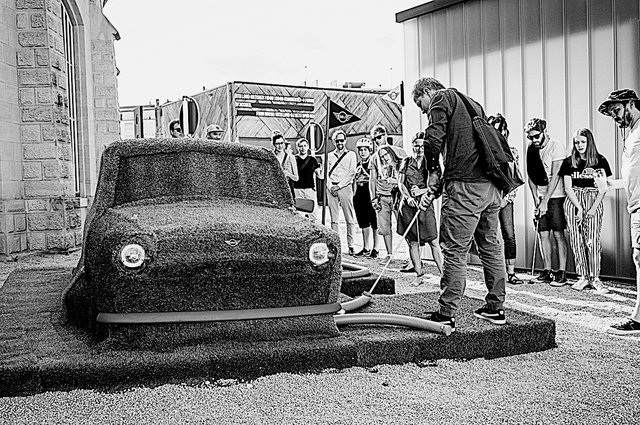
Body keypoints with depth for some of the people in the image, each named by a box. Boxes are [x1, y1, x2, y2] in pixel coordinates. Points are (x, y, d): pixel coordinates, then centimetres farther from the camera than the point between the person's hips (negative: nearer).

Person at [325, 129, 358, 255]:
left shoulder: (351, 154, 6)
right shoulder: (330, 156, 17)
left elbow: (351, 174, -2)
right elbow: (326, 173, 12)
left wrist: (339, 186, -10)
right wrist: (330, 186, -4)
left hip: (345, 187, -3)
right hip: (331, 188, 3)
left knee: (350, 219, -6)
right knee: (333, 219, 2)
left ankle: (350, 245, -4)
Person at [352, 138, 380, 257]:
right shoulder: (359, 165, 15)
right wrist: (354, 194, 20)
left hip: (372, 196, -7)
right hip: (360, 197, 7)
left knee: (375, 224, 0)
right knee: (363, 224, 12)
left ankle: (375, 249, 7)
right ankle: (366, 248, 20)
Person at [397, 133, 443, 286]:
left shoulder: (432, 163, 3)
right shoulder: (406, 162, 10)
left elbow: (436, 186, -2)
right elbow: (400, 183, 7)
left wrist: (421, 191, -18)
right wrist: (408, 197, -10)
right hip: (408, 205, 3)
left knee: (433, 241, -7)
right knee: (412, 242, 4)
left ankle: (443, 274, -3)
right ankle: (419, 275, 12)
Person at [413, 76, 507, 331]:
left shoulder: (442, 98, 2)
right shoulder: (471, 103, 28)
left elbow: (433, 141, -13)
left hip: (466, 187, -9)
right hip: (491, 186, 9)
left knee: (454, 251, -5)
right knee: (491, 246, 14)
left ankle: (447, 314, 0)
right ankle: (495, 308, 23)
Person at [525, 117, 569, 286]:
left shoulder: (556, 147, -10)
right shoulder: (531, 150, 9)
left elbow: (555, 177, -14)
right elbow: (531, 177, 9)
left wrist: (545, 201, -16)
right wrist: (536, 200, 0)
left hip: (555, 196, -6)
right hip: (540, 198, 6)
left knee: (558, 234, -6)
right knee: (543, 234, 4)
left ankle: (561, 272, -4)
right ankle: (547, 271, 9)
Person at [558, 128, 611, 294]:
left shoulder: (600, 161, 6)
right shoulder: (569, 162, 7)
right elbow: (568, 188, 3)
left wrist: (594, 207, -9)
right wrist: (579, 207, -8)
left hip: (594, 201, -1)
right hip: (573, 201, 1)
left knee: (593, 239, -9)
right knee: (576, 239, -1)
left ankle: (595, 278, -3)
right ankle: (583, 277, 6)